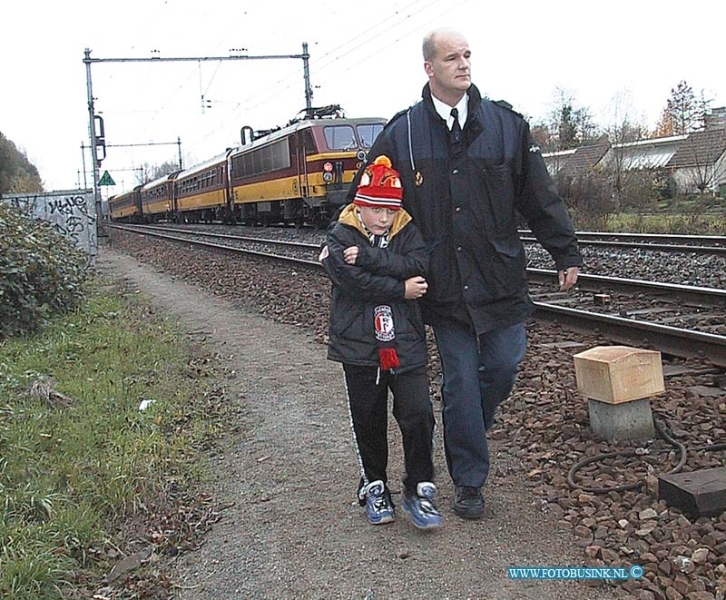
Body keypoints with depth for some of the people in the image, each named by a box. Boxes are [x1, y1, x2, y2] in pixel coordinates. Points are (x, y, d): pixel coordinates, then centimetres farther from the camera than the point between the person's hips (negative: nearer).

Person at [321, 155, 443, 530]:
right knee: (368, 419, 10)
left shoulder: (408, 232, 5)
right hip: (359, 344, -1)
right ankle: (374, 486, 27)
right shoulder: (340, 236, -3)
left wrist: (367, 256, -21)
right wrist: (400, 290, -15)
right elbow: (352, 280, -19)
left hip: (405, 341, 2)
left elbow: (418, 266, -14)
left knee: (418, 414, -3)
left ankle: (419, 489, 12)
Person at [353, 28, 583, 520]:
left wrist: (567, 254, 6)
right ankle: (469, 482, 18)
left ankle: (468, 432, 37)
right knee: (459, 381, 4)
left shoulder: (506, 124, 3)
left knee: (504, 366, 4)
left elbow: (540, 197, 6)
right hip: (444, 285, -1)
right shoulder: (401, 133, 1)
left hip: (499, 277, 1)